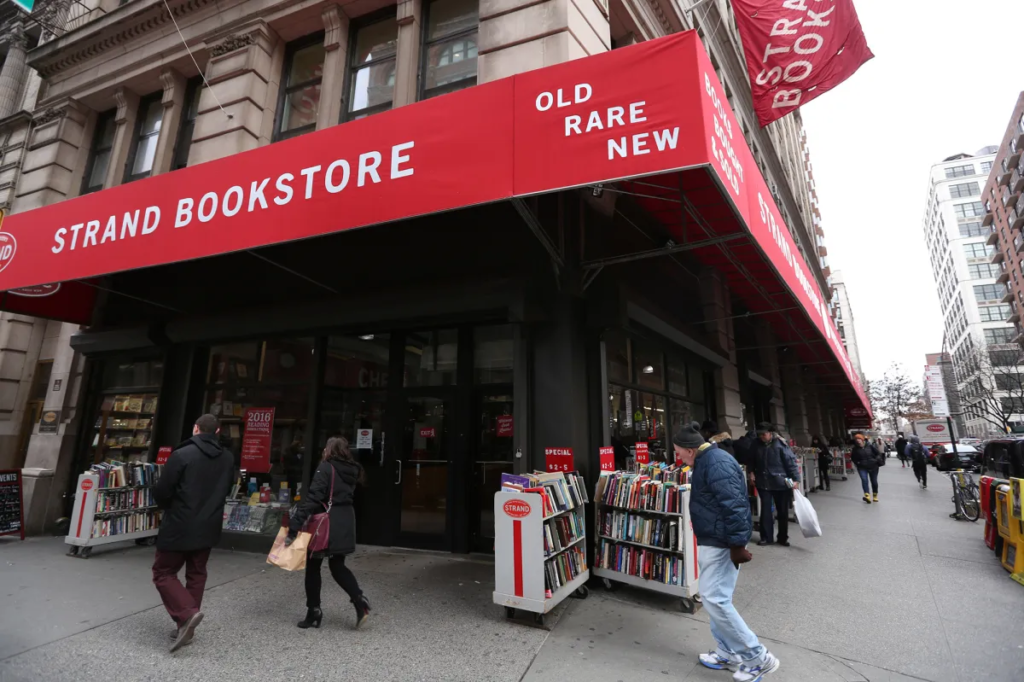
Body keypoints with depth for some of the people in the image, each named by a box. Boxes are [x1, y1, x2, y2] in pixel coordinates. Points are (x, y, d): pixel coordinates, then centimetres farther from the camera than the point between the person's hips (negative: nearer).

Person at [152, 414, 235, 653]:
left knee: (163, 573, 10)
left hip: (179, 526, -5)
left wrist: (169, 507, 9)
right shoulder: (228, 458, 0)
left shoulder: (181, 455, -17)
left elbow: (161, 492, -12)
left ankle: (186, 614, -7)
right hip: (209, 527, 5)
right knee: (196, 574, 18)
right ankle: (187, 624, 23)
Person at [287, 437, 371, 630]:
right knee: (337, 566, 16)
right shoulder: (351, 471, 10)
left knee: (313, 566, 11)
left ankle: (314, 612, 17)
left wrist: (294, 525, -19)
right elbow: (346, 497, 10)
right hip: (345, 523, 7)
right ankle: (359, 601, 1)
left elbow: (312, 498, -19)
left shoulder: (325, 468, -11)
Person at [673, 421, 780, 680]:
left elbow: (733, 506, -27)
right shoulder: (707, 461, 12)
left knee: (714, 599, -7)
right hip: (712, 541, 11)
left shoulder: (716, 462, -22)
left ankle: (758, 658, 6)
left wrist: (737, 545, -25)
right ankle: (728, 654, 28)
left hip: (722, 543, -11)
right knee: (715, 598, 16)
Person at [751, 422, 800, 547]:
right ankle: (766, 537, 14)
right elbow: (753, 461, 13)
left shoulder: (780, 444, -13)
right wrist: (752, 472, 3)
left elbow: (791, 461, -14)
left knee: (782, 511, 10)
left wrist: (796, 478, -18)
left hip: (780, 482, -3)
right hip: (763, 483, 3)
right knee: (765, 510, 4)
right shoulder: (756, 445, 0)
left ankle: (783, 538, 24)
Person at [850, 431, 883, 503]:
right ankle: (867, 495, -29)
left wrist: (876, 460, -11)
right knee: (864, 479, -22)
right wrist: (857, 463, -3)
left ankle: (875, 496, 31)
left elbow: (878, 453, 1)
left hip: (873, 467, 1)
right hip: (862, 467, -1)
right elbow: (853, 457, 9)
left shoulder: (870, 446, -12)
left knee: (874, 481, 12)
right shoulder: (855, 449, -8)